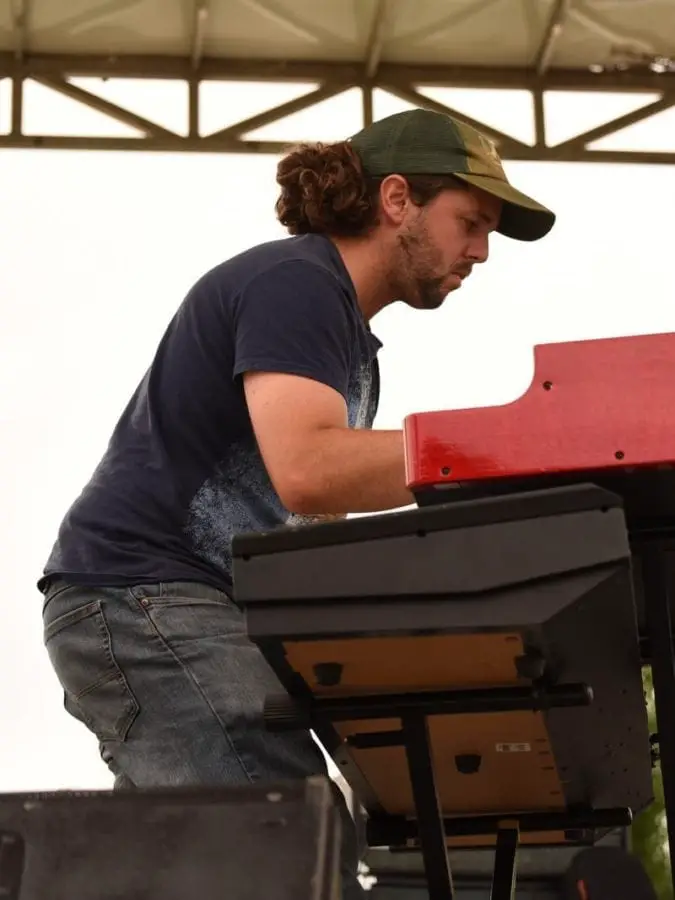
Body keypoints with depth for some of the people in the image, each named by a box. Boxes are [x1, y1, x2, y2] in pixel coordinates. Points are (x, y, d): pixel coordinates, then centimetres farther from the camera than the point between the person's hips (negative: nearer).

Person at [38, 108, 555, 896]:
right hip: (143, 598, -11)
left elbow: (312, 524, 19)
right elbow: (307, 471, -27)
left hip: (197, 611, 11)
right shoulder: (294, 281, -11)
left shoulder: (351, 343, 20)